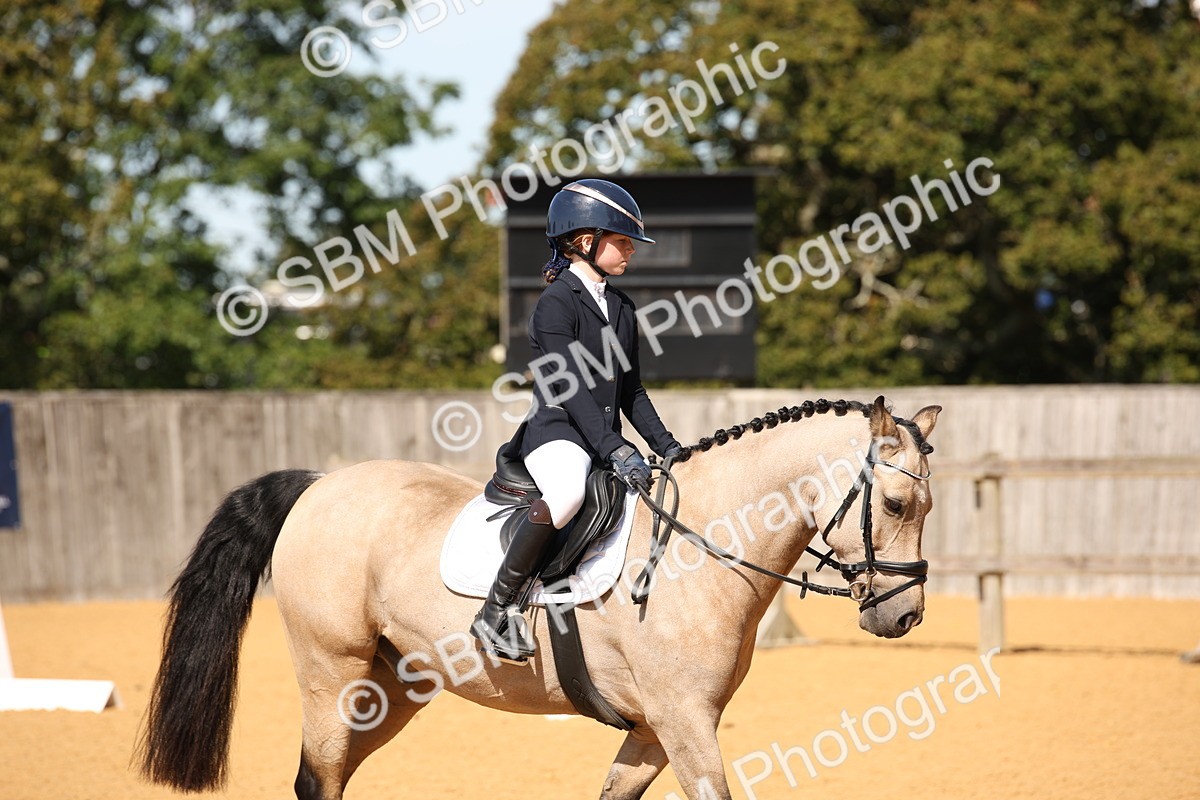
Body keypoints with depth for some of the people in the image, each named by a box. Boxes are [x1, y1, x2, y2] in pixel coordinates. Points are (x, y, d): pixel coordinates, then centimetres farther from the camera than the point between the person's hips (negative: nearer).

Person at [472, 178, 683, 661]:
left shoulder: (621, 308, 18)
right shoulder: (557, 303, -8)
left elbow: (631, 392, 22)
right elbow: (570, 388, -17)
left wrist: (666, 447, 10)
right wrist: (615, 450, -26)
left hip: (606, 441, 9)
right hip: (556, 432, -9)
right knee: (568, 494, -39)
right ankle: (494, 615, -33)